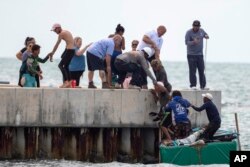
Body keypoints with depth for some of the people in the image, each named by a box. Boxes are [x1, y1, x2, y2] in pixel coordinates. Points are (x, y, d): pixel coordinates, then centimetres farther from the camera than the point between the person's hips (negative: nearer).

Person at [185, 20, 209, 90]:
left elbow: (206, 35, 24)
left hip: (200, 54, 5)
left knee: (201, 71, 5)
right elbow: (186, 42, -16)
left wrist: (206, 36, -2)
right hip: (191, 54, -5)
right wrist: (193, 42, -35)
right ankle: (193, 85, -5)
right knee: (192, 71, -8)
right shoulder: (189, 32, -8)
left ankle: (203, 86, 9)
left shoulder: (201, 31, 8)